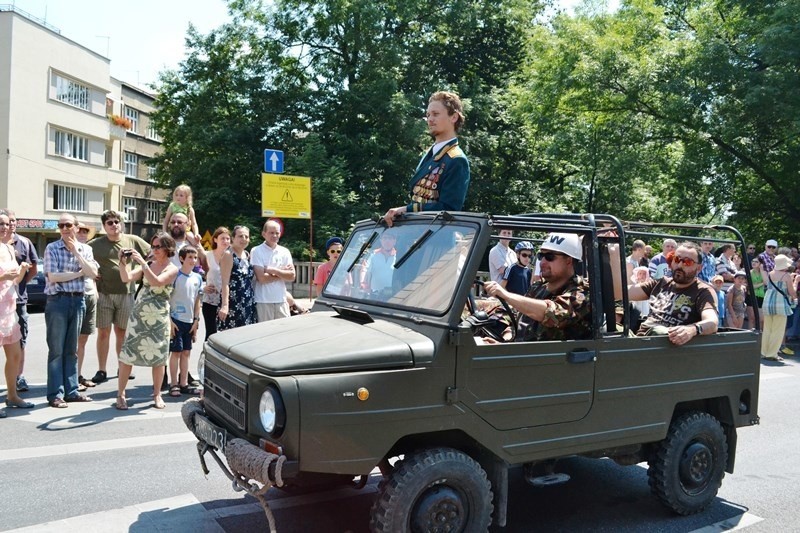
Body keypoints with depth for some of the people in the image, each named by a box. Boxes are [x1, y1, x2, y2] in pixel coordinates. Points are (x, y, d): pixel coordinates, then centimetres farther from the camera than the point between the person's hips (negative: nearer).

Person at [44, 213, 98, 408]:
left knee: (72, 349, 10)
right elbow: (52, 277, -12)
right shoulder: (52, 248, -3)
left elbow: (93, 273, -5)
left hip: (77, 300, 4)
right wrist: (79, 273, -5)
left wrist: (76, 252, -7)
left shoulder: (85, 249, 9)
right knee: (56, 349, -1)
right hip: (57, 300, -4)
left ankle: (71, 390, 16)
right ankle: (55, 394, 4)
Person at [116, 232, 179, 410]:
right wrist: (123, 262, -15)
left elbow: (156, 282, -21)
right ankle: (121, 394, 9)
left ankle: (157, 395, 17)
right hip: (138, 316, 3)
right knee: (127, 354, 0)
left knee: (158, 357, 3)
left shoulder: (172, 269, -3)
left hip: (158, 319, -3)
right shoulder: (147, 266, 9)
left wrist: (142, 262, -24)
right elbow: (126, 278, 0)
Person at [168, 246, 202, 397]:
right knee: (176, 352, -2)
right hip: (176, 319, -5)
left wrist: (196, 320, 8)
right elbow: (166, 299, -8)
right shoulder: (175, 276, -9)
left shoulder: (197, 278, 7)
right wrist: (169, 320, -13)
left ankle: (184, 384, 16)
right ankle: (174, 384, 6)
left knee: (186, 352, 9)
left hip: (190, 321, 5)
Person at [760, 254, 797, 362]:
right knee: (777, 331, 2)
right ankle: (772, 354, 3)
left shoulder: (770, 274, 8)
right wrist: (795, 281, 8)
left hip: (767, 303, 5)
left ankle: (764, 352, 17)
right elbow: (792, 293, -4)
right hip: (780, 305, -5)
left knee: (767, 329, 13)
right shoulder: (787, 276, -8)